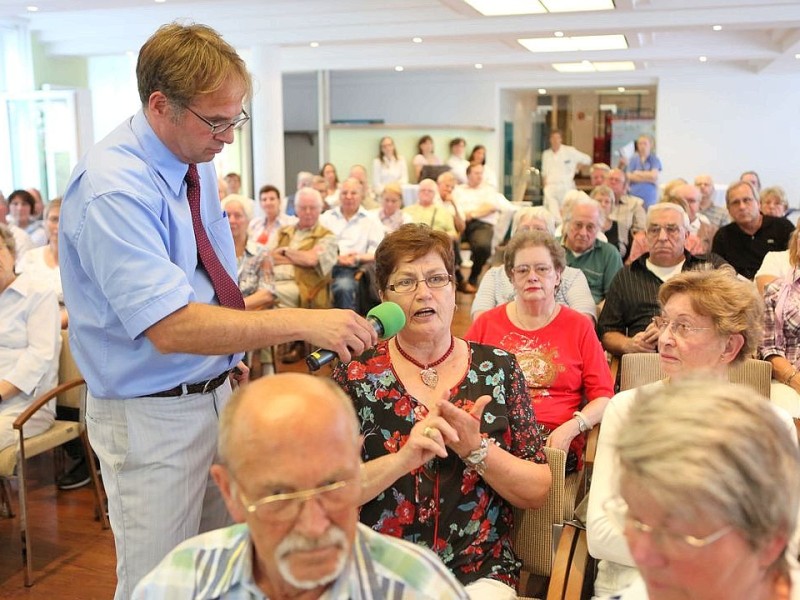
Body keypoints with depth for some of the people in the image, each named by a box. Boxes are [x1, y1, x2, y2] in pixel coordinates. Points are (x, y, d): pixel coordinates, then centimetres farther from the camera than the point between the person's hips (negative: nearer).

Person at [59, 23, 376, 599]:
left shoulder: (198, 162, 2)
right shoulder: (113, 189, -24)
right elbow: (170, 328, -32)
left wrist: (230, 350, 9)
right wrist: (302, 323, -33)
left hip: (217, 393, 8)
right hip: (150, 416, -8)